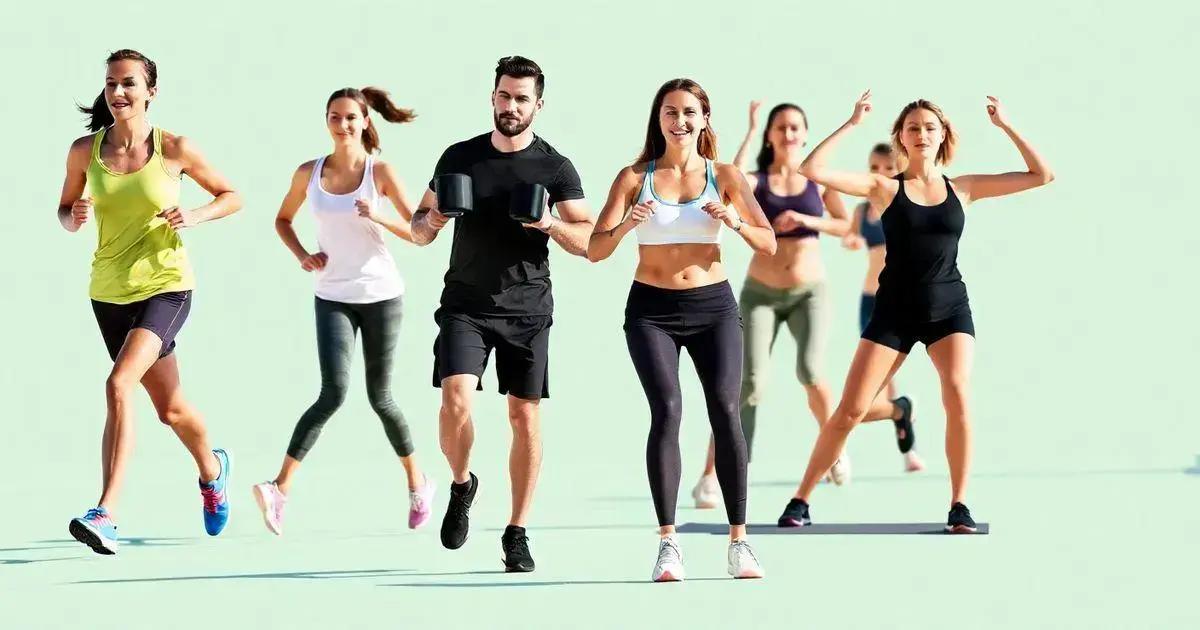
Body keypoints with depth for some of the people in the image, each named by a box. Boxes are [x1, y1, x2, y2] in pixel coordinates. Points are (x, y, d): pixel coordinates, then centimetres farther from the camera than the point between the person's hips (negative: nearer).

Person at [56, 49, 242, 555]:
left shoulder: (174, 149, -8)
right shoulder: (85, 151, -2)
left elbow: (232, 197, 4)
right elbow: (65, 210, 11)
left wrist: (195, 216, -15)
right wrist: (74, 217, -12)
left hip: (165, 286, -4)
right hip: (109, 292, 4)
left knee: (119, 385, -26)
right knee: (170, 408, 17)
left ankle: (106, 515, -27)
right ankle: (212, 469, 48)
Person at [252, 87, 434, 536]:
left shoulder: (380, 172, -5)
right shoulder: (309, 173, 1)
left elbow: (419, 233, -5)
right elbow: (283, 220, 18)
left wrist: (378, 216, -23)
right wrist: (302, 256, 0)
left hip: (380, 295, -1)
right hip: (332, 298, 1)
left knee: (379, 398, 7)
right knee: (333, 394, -18)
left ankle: (417, 483, 30)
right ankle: (280, 489, -21)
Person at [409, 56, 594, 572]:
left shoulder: (555, 168, 1)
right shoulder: (459, 157, 6)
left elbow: (590, 242, -1)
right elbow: (419, 230, 12)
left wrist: (552, 225, -20)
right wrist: (430, 222, -12)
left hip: (527, 310, 0)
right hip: (465, 304, 0)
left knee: (524, 415, -1)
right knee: (456, 401, -17)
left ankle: (517, 534, 9)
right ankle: (461, 485, 12)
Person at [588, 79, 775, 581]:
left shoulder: (724, 177, 5)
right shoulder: (635, 177, 3)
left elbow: (769, 245, 2)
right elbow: (595, 251, -1)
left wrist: (735, 222, -18)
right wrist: (626, 224, -22)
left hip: (713, 306, 1)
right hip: (651, 310, -1)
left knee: (725, 410, -12)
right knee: (667, 411, -16)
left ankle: (738, 541, -7)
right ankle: (668, 543, -13)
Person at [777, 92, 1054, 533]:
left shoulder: (962, 189, 5)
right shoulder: (885, 189, 0)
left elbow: (1042, 176, 4)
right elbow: (812, 170, -11)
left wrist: (1006, 127, 0)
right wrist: (851, 125, -9)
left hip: (949, 308, 1)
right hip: (895, 310, -1)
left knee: (958, 394, -23)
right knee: (850, 410, -5)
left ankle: (959, 505, -12)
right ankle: (801, 500, 8)